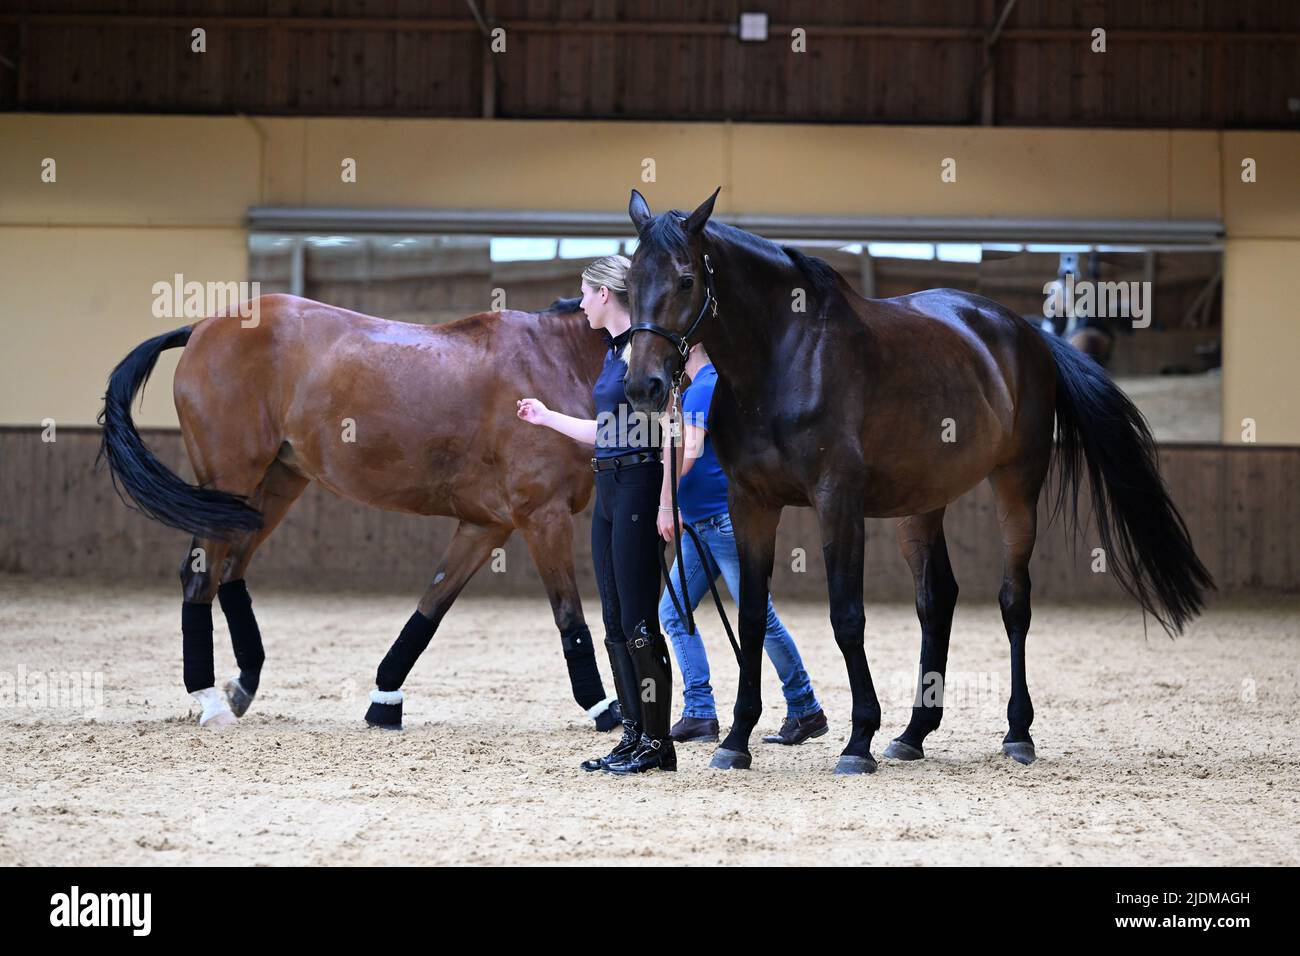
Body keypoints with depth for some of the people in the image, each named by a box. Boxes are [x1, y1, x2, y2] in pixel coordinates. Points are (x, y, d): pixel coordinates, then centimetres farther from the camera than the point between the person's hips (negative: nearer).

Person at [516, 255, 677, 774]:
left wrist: (666, 503, -23)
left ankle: (657, 742, -1)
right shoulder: (615, 351, 16)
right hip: (608, 488, 10)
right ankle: (634, 735, 15)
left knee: (637, 623, -7)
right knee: (615, 622, 10)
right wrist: (548, 417, 33)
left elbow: (667, 428, -18)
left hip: (638, 486, -10)